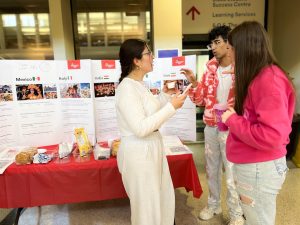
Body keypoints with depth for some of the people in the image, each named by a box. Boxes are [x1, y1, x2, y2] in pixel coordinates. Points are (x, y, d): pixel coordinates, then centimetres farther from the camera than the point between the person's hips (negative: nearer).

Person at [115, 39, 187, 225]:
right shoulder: (127, 88, -21)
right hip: (138, 153, -10)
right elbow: (140, 128, -27)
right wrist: (171, 107, -23)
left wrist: (165, 95, 10)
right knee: (147, 205, 11)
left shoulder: (139, 84, 9)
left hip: (151, 148, 10)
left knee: (164, 198, 25)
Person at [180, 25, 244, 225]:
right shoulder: (211, 66, 5)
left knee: (232, 175, 7)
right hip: (210, 126, 5)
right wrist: (193, 82, -11)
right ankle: (214, 204, 41)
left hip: (231, 129, -5)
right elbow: (201, 99, 6)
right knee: (211, 169, 19)